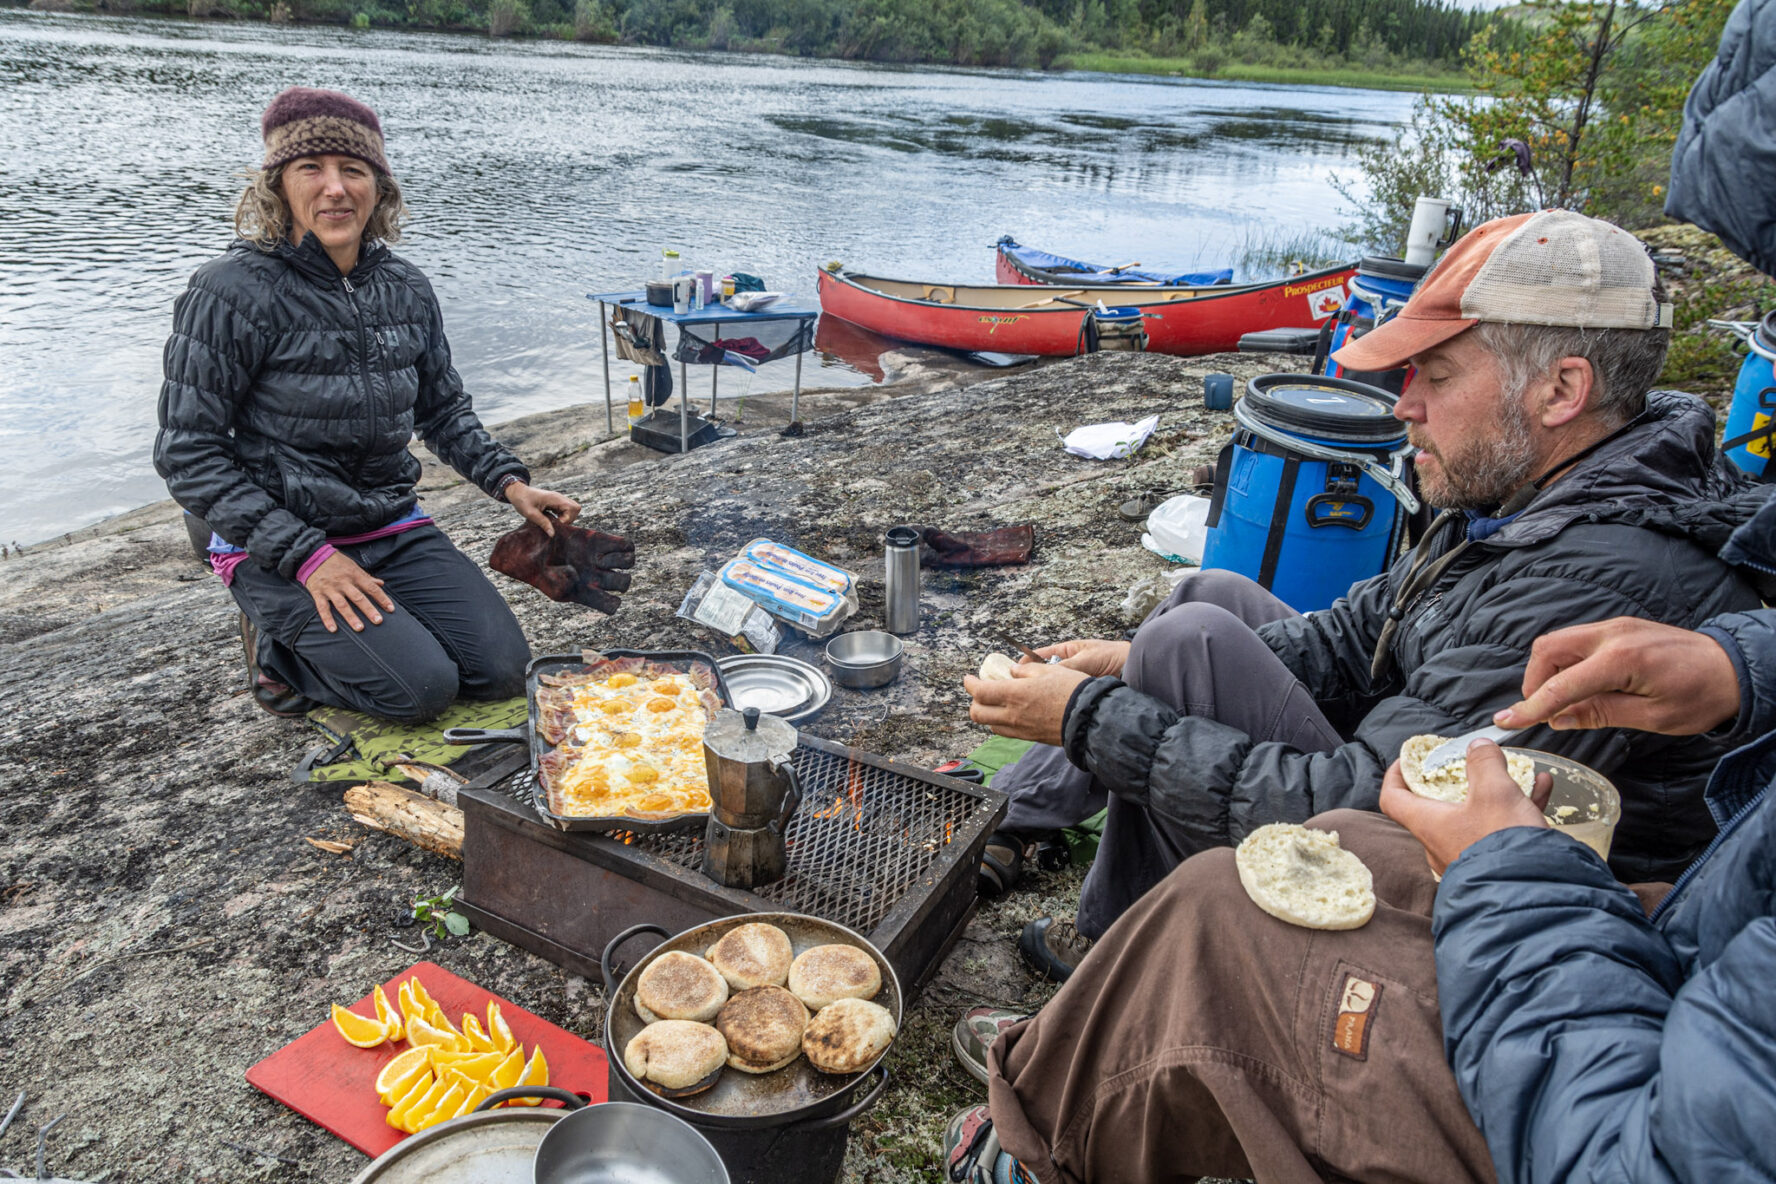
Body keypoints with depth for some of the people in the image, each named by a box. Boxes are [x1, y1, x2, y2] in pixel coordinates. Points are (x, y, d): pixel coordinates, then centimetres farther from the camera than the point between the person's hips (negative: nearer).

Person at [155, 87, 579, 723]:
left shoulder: (405, 286, 3)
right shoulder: (233, 291, -13)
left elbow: (444, 408, 16)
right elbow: (187, 453, -13)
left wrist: (511, 483, 1)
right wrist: (307, 556, -19)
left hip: (395, 528, 6)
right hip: (279, 548, -5)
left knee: (502, 670, -7)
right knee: (421, 687, -20)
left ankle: (324, 639, 17)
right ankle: (277, 647, 10)